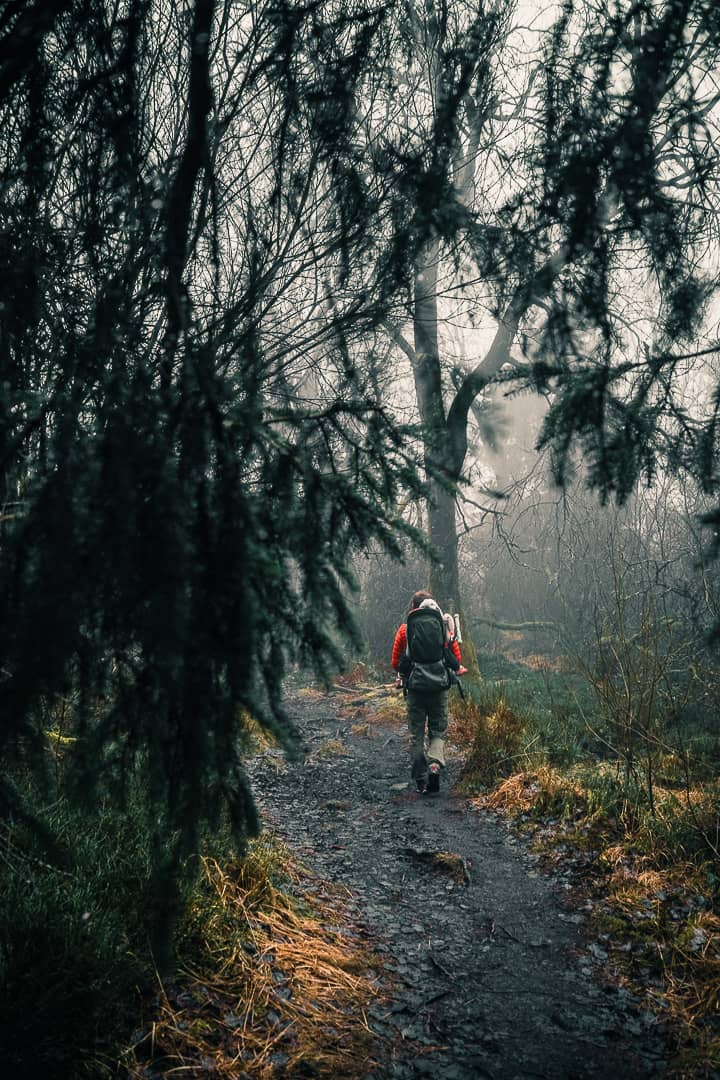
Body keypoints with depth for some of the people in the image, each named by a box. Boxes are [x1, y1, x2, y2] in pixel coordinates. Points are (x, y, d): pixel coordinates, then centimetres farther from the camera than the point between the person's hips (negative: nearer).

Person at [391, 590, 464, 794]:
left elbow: (395, 663, 6)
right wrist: (457, 668, 28)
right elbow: (457, 660, 6)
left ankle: (420, 780, 8)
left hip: (415, 686, 0)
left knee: (416, 735, 10)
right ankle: (435, 764, -14)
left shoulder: (405, 628, 4)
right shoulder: (444, 624, 5)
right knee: (438, 731, 11)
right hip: (439, 685, 0)